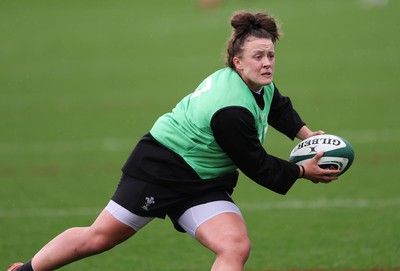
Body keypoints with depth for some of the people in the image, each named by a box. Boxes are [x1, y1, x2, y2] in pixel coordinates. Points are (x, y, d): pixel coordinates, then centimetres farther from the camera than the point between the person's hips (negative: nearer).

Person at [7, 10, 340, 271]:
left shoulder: (262, 85, -4)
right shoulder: (232, 111, -32)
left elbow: (278, 106, 23)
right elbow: (257, 166, -21)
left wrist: (306, 134, 14)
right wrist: (303, 172, -11)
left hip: (204, 185, 8)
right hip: (160, 170, -8)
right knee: (99, 236, 4)